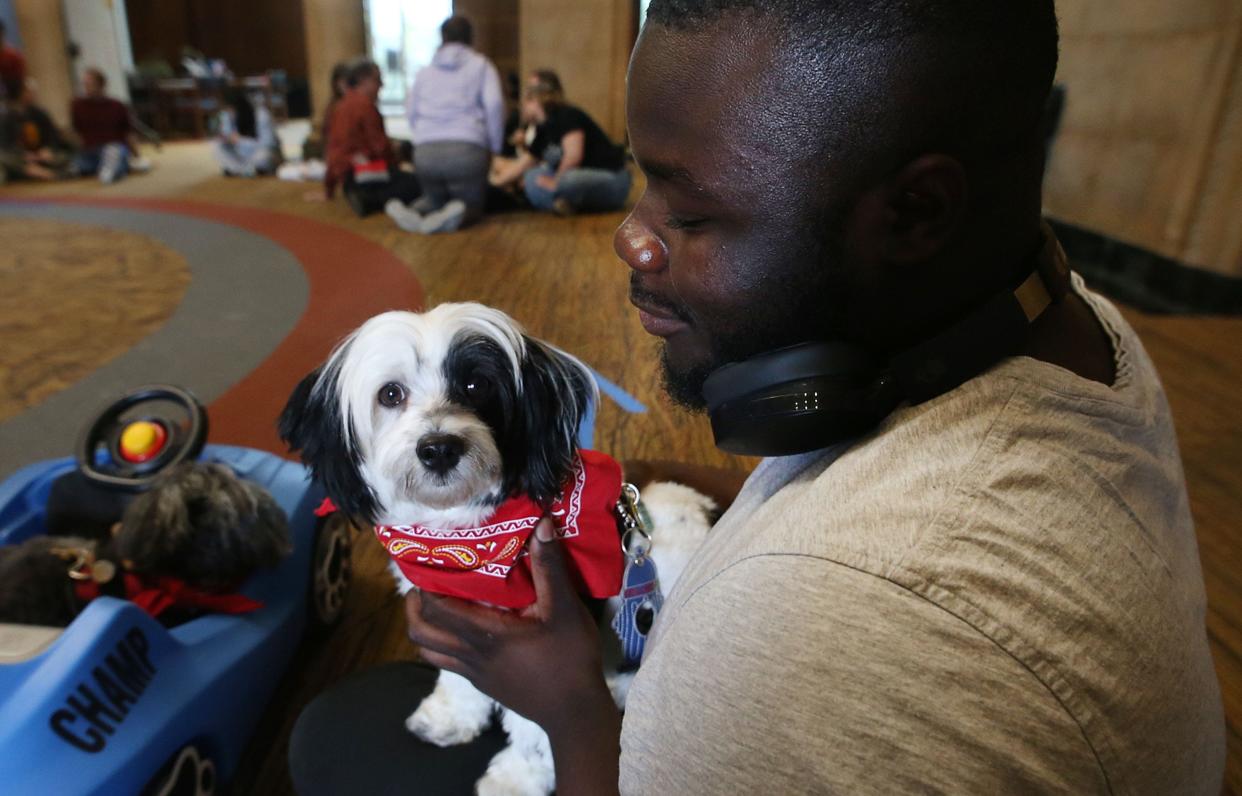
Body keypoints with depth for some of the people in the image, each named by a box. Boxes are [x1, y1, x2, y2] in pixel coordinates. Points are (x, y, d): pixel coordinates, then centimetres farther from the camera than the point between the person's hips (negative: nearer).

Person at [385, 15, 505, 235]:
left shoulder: (424, 72, 22)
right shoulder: (481, 65, 13)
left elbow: (412, 115, 20)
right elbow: (494, 104, -2)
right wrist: (494, 147, 5)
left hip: (426, 152, 3)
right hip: (467, 150, -3)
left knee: (435, 200, 28)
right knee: (472, 206, 17)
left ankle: (412, 213, -8)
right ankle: (455, 215, -20)